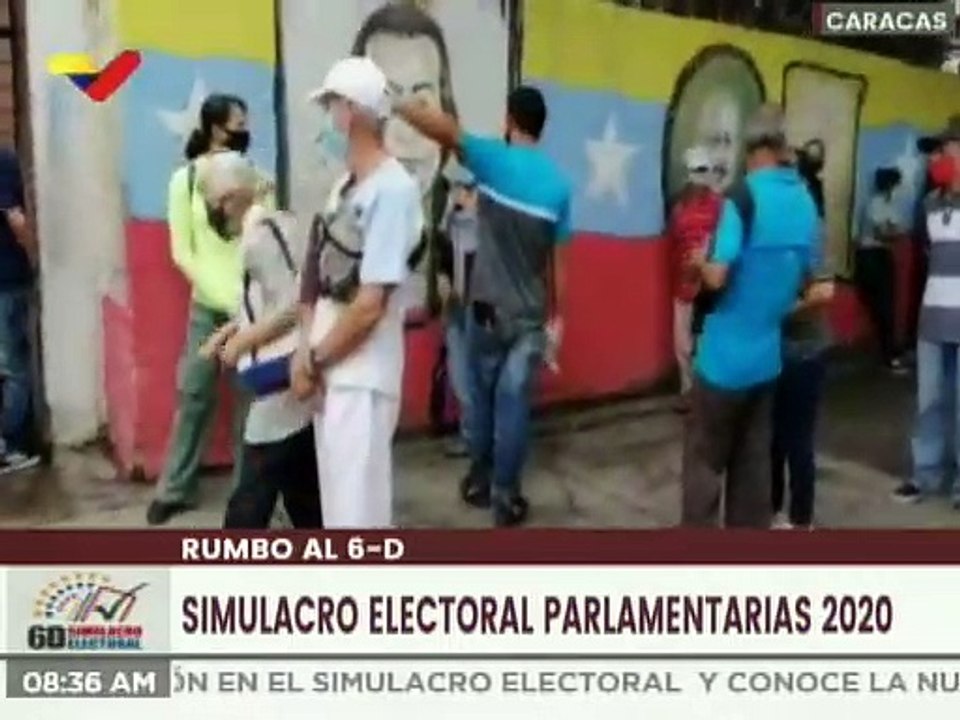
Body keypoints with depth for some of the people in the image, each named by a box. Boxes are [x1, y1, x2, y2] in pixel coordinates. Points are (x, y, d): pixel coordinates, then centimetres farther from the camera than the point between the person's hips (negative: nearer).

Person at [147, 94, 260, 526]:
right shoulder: (186, 179, 1)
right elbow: (181, 253, -2)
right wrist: (223, 296, -12)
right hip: (207, 307, 0)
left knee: (252, 397, 5)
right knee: (193, 395, 6)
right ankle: (175, 489, 19)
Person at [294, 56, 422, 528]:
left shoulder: (393, 190, -16)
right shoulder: (343, 188, 12)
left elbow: (370, 305, -18)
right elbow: (318, 279, 12)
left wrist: (313, 361, -8)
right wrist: (307, 352, -3)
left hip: (361, 380, -8)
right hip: (330, 374, 9)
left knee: (357, 512, -2)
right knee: (338, 505, 17)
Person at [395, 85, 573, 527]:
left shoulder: (493, 159, -10)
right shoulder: (558, 184, -2)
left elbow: (442, 128, -22)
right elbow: (559, 259, 0)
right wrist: (557, 317, 8)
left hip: (488, 309, -1)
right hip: (531, 316, 2)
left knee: (482, 395, 16)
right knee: (514, 401, 7)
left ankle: (480, 479, 29)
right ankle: (505, 496, 13)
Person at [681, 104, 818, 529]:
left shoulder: (744, 196, -16)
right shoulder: (806, 202, 5)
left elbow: (716, 276, -20)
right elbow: (804, 277, 14)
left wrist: (700, 261, 0)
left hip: (726, 355, -6)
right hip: (768, 355, 6)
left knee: (704, 460, 3)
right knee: (753, 461, 13)